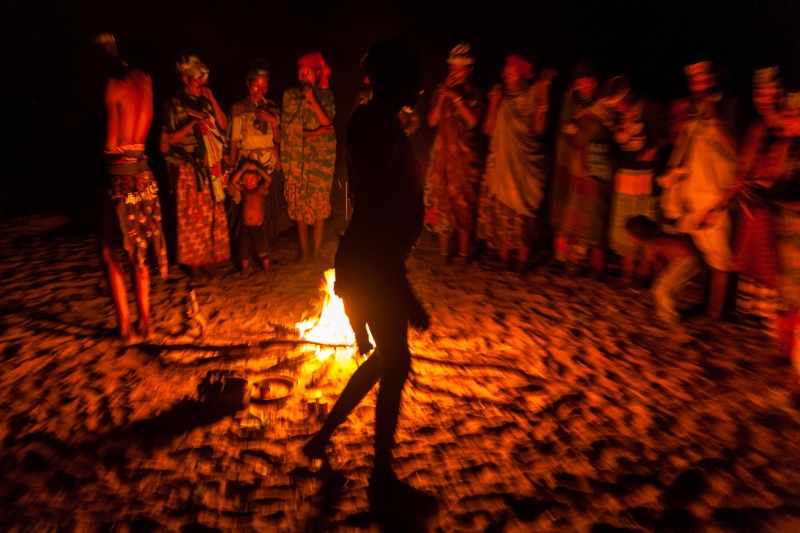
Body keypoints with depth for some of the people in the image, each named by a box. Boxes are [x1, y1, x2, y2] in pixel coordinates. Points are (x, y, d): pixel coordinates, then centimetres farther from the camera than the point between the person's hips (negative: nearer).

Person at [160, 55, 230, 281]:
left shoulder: (205, 102, 13)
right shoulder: (175, 104, -2)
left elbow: (224, 125, 6)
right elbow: (169, 139, -7)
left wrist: (212, 100, -3)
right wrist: (192, 123, -19)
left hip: (211, 168, 5)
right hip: (189, 169, -5)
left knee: (213, 216, 5)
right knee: (192, 216, -2)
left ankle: (208, 259, 17)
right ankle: (194, 263, 8)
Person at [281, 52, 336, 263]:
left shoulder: (326, 95, 5)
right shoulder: (290, 95, 5)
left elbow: (327, 123, -8)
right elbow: (289, 128, 0)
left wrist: (312, 99, -15)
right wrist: (317, 131, -8)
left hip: (321, 158, 0)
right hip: (298, 158, 1)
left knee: (320, 205, -1)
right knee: (300, 205, 1)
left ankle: (317, 252, 9)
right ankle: (304, 251, 11)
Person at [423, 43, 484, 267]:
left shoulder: (474, 94, 5)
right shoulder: (441, 91, 8)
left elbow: (473, 119, -12)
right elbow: (432, 121, -1)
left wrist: (456, 98, -17)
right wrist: (443, 97, -10)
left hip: (465, 156, -1)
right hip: (443, 154, 1)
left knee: (464, 202, -1)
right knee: (442, 200, 1)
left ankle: (463, 254, 10)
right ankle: (444, 253, 12)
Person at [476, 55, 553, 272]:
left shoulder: (533, 95, 1)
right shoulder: (500, 95, 7)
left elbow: (539, 128, -10)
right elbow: (488, 130, 1)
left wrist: (543, 97, -13)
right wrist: (494, 105, -8)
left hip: (526, 163, -2)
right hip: (501, 162, 2)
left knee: (523, 210, -3)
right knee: (501, 208, -1)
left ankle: (522, 258, 7)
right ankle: (504, 257, 10)